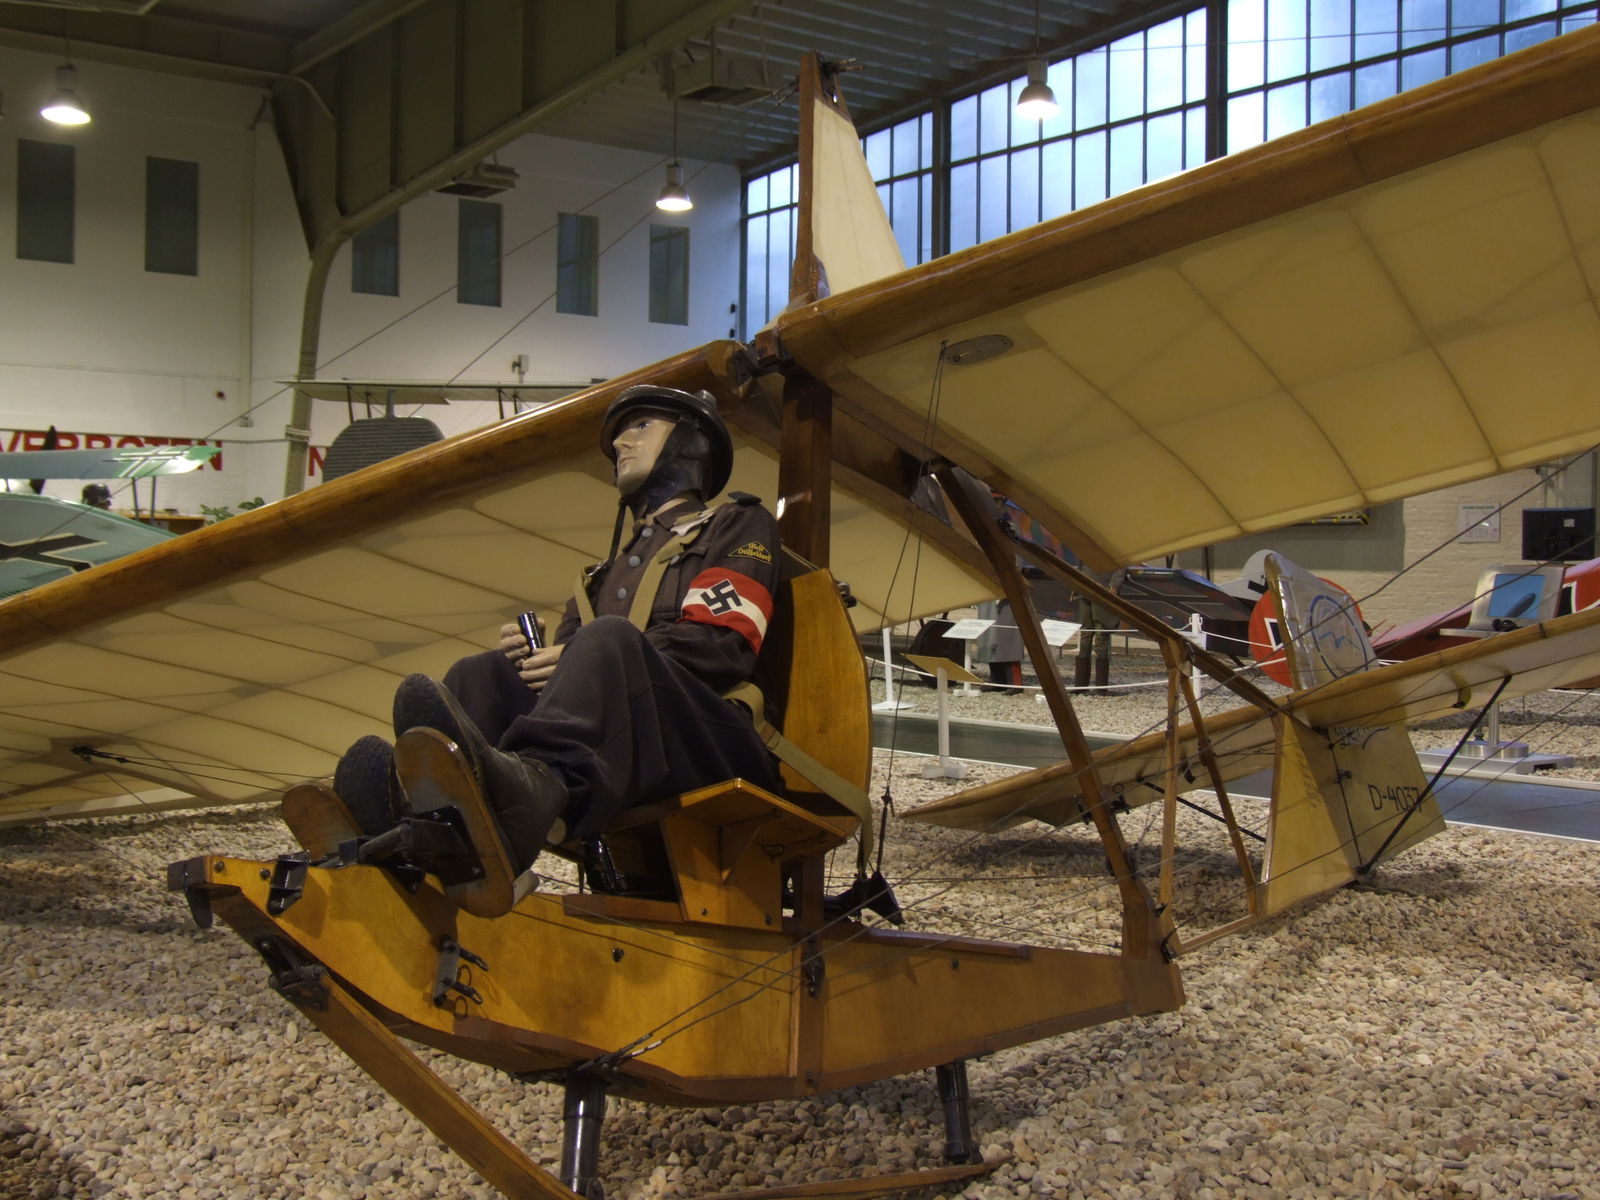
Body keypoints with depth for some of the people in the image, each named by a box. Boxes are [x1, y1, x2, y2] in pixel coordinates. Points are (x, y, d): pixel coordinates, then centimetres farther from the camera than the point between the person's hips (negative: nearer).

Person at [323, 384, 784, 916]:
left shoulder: (740, 526, 19)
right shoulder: (613, 566, 38)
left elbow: (723, 645, 0)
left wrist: (584, 659, -10)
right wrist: (532, 657, 0)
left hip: (718, 747, -5)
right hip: (625, 769, 6)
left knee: (609, 642, -32)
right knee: (482, 676, -13)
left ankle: (532, 790, -65)